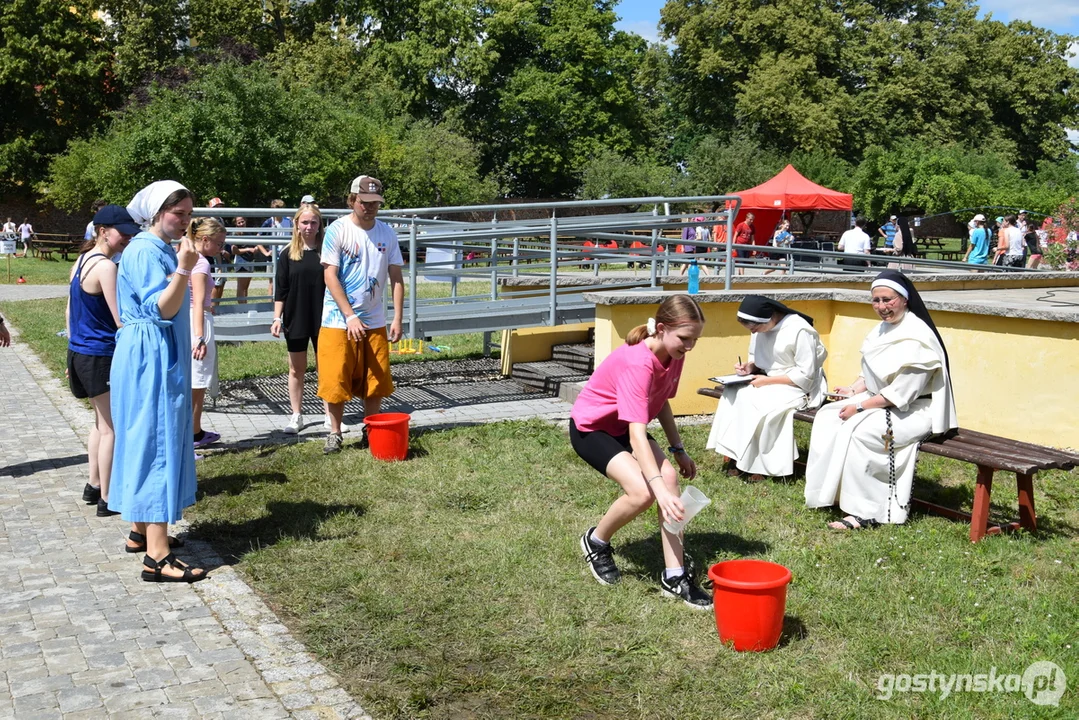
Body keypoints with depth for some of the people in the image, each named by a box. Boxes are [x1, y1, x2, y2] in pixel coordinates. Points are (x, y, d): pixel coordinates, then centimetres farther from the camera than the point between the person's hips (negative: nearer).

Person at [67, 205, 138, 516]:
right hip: (101, 356, -9)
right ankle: (107, 500, 8)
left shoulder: (81, 261, 10)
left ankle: (94, 486, 32)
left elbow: (70, 311, 15)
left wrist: (75, 353, 21)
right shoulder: (106, 267, -18)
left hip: (79, 353, 9)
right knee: (111, 427, 1)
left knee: (101, 421, 22)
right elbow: (121, 320, -20)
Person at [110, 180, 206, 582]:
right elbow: (161, 309, -25)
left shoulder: (162, 249, 15)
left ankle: (143, 532, 27)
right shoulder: (144, 251, -16)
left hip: (161, 360, 11)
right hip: (149, 361, -11)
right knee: (157, 445, -10)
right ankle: (157, 557, -9)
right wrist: (183, 269, -32)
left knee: (149, 442, 16)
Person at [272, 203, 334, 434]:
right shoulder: (288, 254, 1)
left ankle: (330, 416, 13)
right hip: (296, 320, 1)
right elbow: (280, 290, 2)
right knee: (296, 369, 9)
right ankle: (296, 416, 19)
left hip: (323, 319, -1)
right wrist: (277, 317, -5)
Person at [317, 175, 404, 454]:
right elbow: (330, 276, -11)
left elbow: (396, 277, 5)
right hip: (338, 320, -3)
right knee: (336, 379, 0)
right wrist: (350, 316, -17)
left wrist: (398, 318, -1)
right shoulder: (338, 230, -8)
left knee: (375, 380, 8)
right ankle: (335, 432, 15)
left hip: (374, 321, 4)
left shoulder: (387, 233, 3)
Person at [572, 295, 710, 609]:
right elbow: (637, 435, -41)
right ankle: (596, 542, 4)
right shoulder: (637, 363, -34)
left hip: (625, 427, 7)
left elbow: (661, 403, 9)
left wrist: (678, 450, 4)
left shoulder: (673, 355, -9)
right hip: (590, 427, -7)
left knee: (669, 476, -17)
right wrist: (660, 490, -48)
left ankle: (675, 577, -12)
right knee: (642, 491, -26)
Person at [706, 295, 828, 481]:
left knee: (759, 402, -30)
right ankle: (736, 454, -16)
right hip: (768, 380, 7)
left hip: (801, 387, -7)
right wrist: (749, 367, -10)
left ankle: (759, 463, -16)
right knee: (733, 393, -18)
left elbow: (806, 375, -22)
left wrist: (768, 381, -24)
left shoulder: (799, 330, -22)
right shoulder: (760, 328, -1)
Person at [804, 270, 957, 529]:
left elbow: (902, 392, -23)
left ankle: (866, 512, -21)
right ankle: (831, 491, -2)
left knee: (859, 430, -29)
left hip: (914, 411, -10)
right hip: (879, 401, 10)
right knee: (827, 416, -4)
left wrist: (860, 407, -21)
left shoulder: (915, 336, -21)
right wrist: (854, 389, 2)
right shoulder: (884, 328, 7)